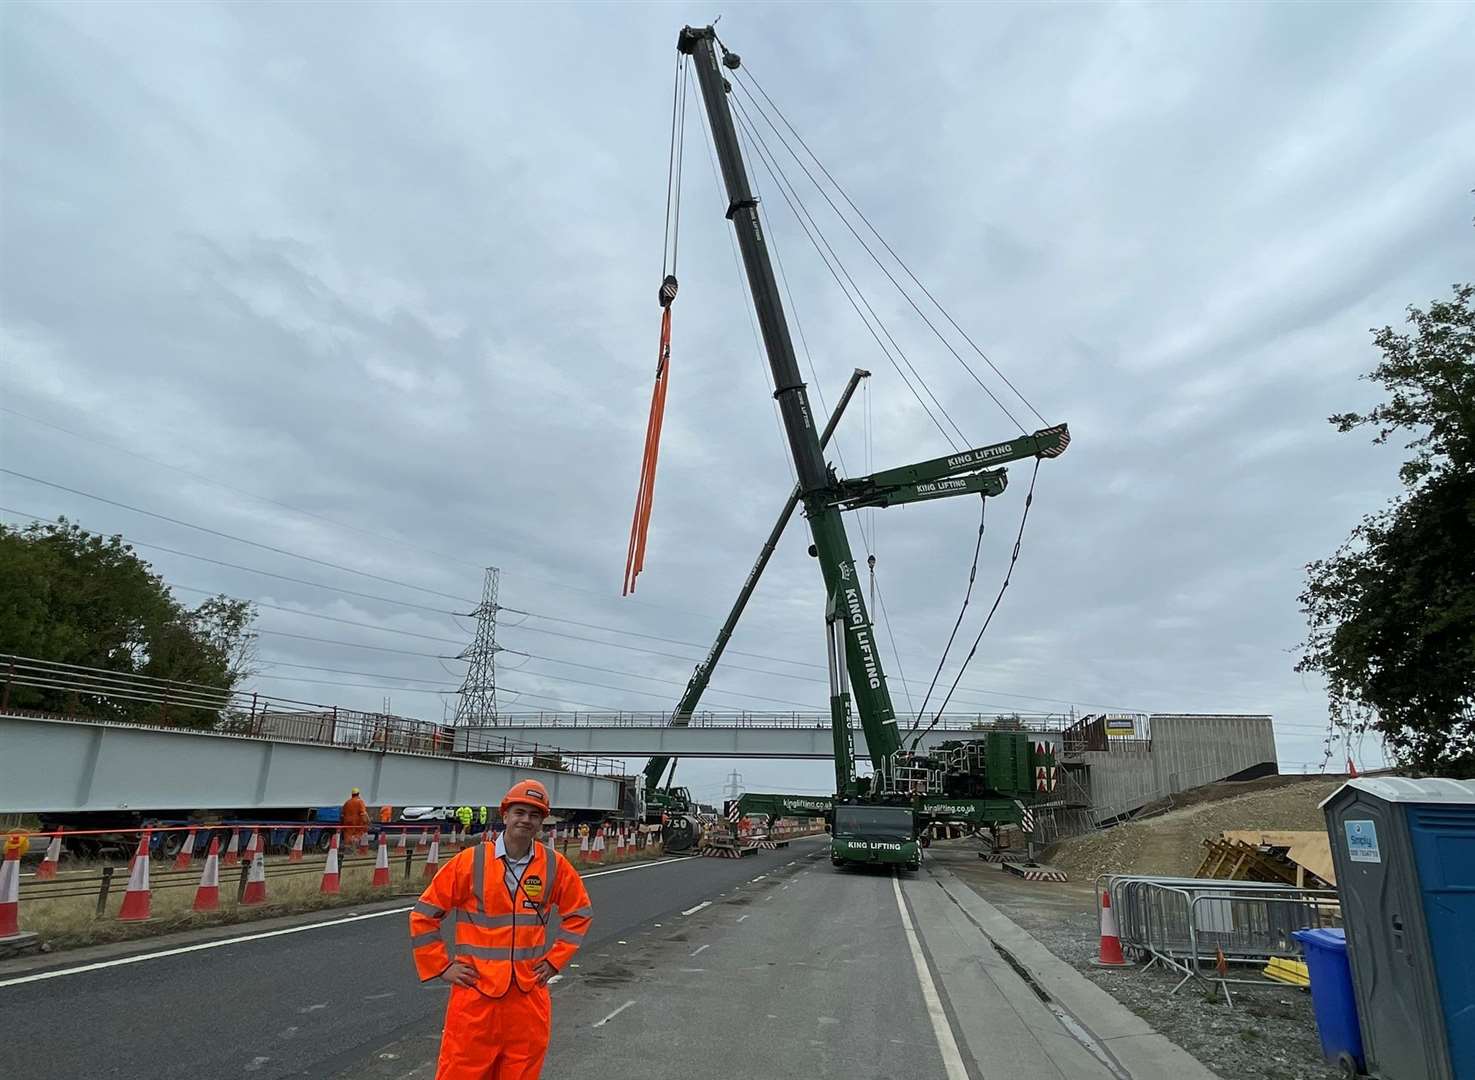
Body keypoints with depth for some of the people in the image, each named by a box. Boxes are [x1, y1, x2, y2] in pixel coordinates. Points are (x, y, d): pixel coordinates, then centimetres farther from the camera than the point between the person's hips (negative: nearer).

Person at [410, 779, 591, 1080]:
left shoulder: (555, 865, -2)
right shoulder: (470, 861, -9)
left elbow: (580, 912, 12)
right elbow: (423, 915, -1)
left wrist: (555, 959, 6)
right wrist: (442, 966, -2)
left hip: (529, 993, 2)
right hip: (476, 992, -2)